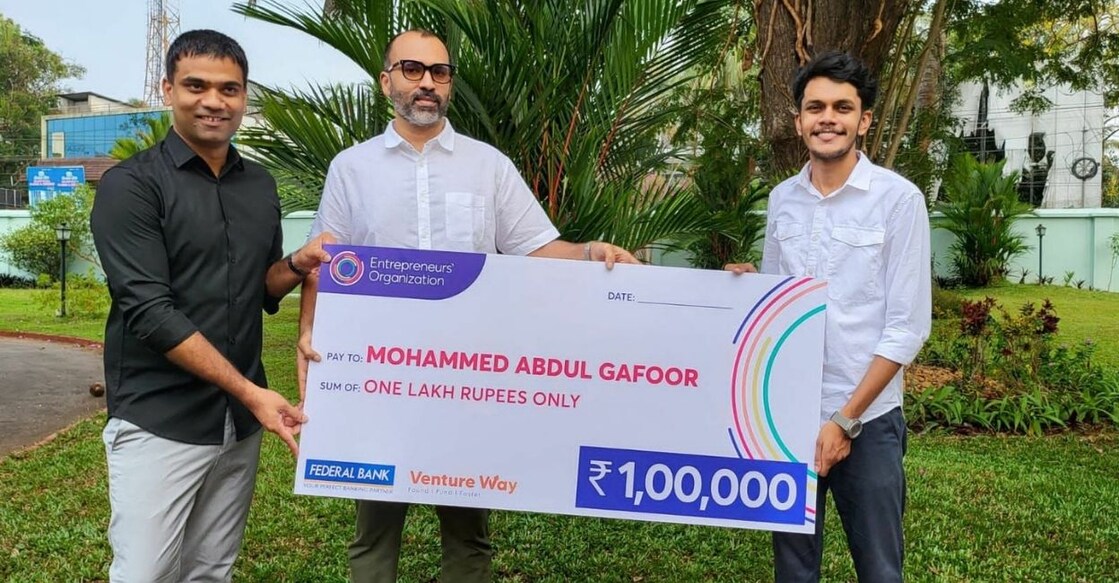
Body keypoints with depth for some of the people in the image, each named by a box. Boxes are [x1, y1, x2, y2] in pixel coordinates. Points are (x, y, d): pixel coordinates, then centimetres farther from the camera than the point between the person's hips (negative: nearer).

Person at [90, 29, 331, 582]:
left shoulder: (259, 185, 9)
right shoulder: (131, 184, -9)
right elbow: (150, 310, -17)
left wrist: (295, 265, -6)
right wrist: (251, 392, -19)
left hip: (240, 420, 5)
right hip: (159, 419, -5)